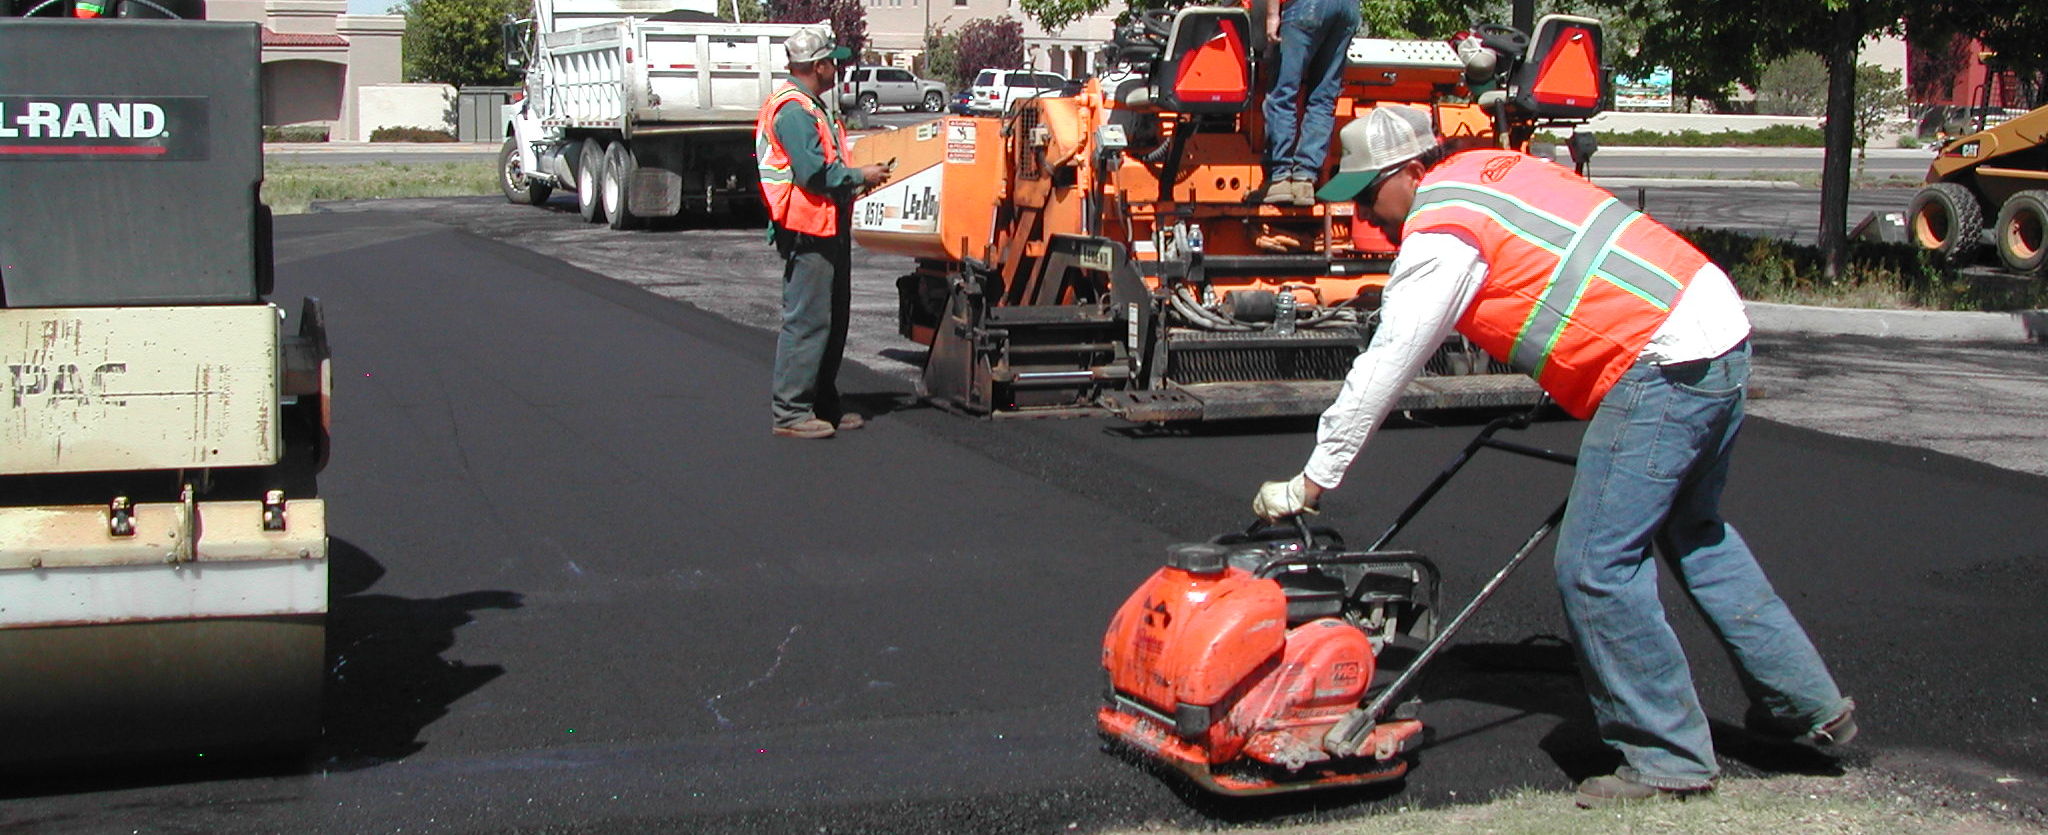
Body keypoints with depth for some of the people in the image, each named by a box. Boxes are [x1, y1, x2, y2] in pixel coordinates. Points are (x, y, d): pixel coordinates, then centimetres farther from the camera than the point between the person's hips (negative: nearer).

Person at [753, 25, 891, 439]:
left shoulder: (811, 107, 19)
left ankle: (824, 403, 23)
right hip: (808, 232, -11)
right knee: (807, 320, -9)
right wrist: (861, 176, -12)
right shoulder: (793, 110, -16)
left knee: (834, 319, 15)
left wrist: (856, 177, 10)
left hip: (828, 229, 11)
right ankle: (790, 412, -6)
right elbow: (814, 172, -22)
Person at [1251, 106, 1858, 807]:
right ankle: (1809, 703, 35)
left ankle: (1669, 760, 5)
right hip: (1717, 323, 10)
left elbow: (1381, 373, -10)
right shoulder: (1483, 169, 17)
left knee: (1596, 567, -5)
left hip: (1663, 362, -10)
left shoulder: (1440, 231, -10)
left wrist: (1308, 483, -4)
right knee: (1693, 532, 25)